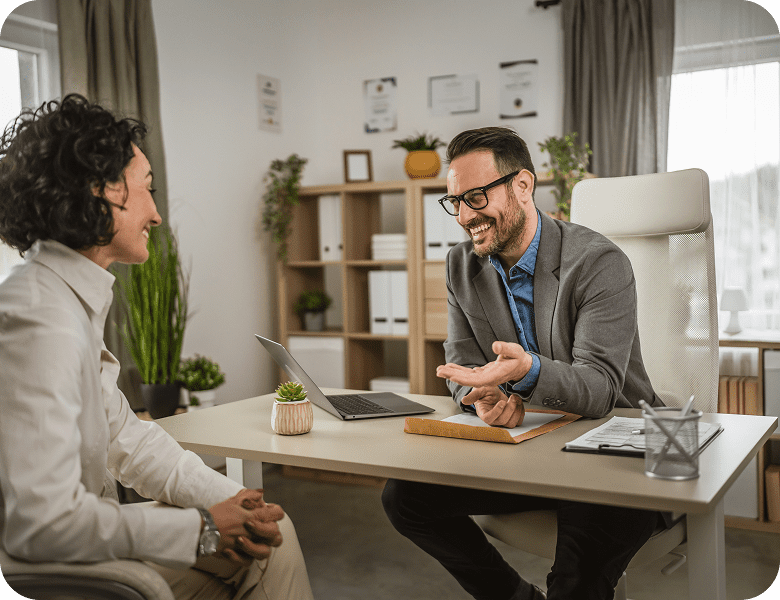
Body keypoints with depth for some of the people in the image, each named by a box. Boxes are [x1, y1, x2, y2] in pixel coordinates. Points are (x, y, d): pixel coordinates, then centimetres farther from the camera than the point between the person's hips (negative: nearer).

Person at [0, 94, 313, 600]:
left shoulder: (76, 301, 8)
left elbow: (121, 432, 11)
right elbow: (41, 523, -31)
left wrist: (225, 498, -1)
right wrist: (204, 530, -21)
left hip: (87, 525, 9)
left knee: (270, 533, 9)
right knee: (268, 543, -4)